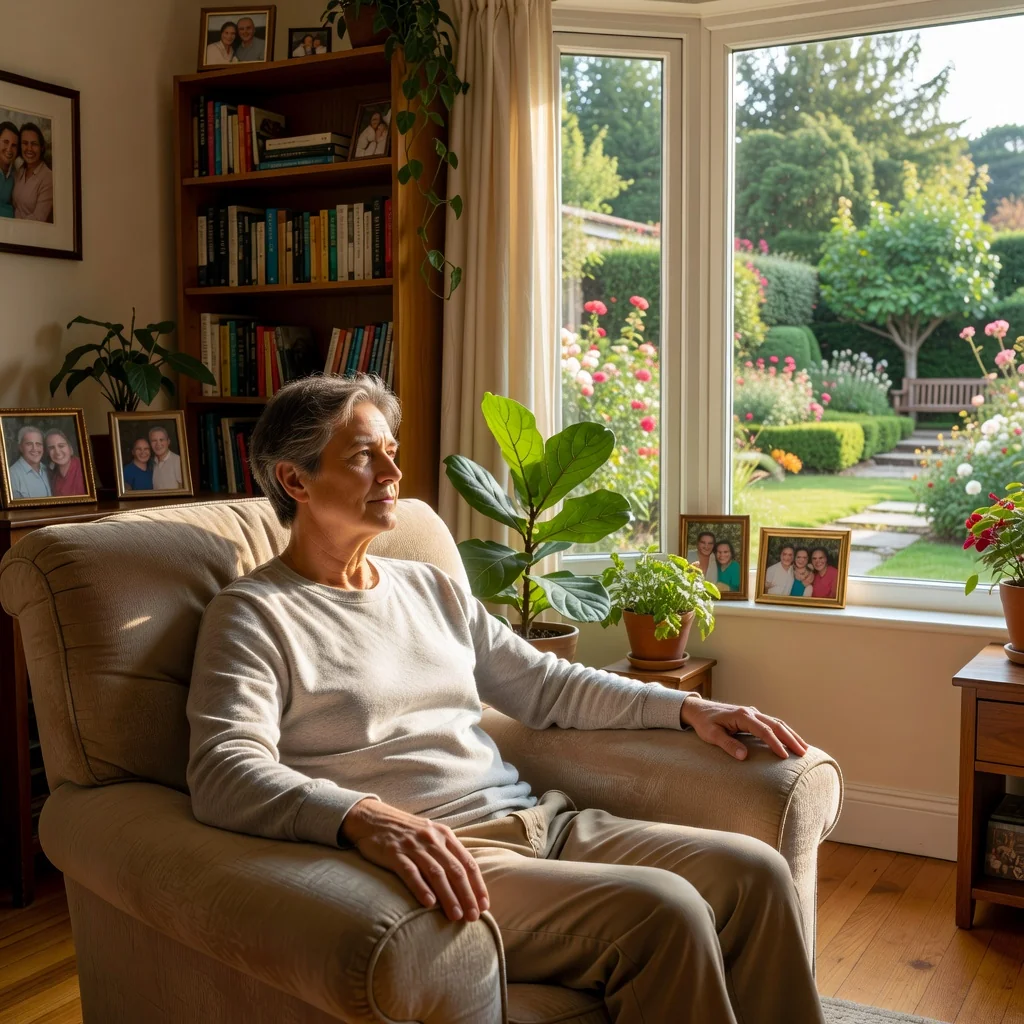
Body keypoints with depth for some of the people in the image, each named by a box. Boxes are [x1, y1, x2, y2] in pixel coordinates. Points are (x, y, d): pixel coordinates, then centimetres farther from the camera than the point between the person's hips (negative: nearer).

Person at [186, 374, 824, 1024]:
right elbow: (224, 773, -17)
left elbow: (545, 685, 22)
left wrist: (686, 708, 11)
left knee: (756, 872, -9)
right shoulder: (253, 616, -2)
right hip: (434, 853, -7)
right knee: (662, 910, -26)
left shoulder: (433, 589, 20)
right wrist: (363, 817, -36)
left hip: (541, 823, 7)